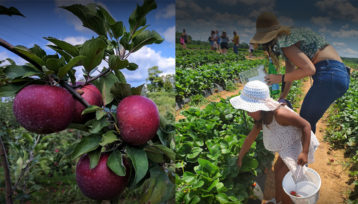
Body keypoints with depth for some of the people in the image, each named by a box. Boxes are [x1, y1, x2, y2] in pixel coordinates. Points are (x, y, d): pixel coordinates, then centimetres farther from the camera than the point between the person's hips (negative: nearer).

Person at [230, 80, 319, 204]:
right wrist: (240, 158, 6)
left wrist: (304, 152, -34)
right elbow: (251, 137, -1)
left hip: (301, 145, -9)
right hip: (289, 145, 9)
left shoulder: (279, 113, -36)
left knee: (282, 178, -3)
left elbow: (306, 125, -28)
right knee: (277, 170, 20)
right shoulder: (263, 116, -9)